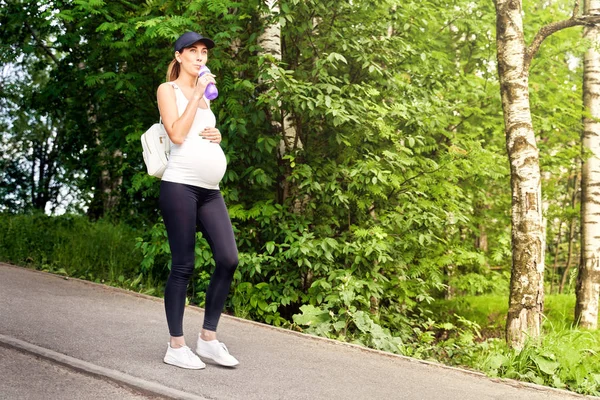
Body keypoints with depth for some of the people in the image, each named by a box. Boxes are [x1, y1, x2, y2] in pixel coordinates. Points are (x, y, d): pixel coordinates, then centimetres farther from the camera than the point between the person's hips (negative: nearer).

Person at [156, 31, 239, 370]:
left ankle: (209, 338, 8)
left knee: (228, 259, -4)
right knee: (183, 266, -5)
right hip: (180, 186, -6)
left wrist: (217, 136, 7)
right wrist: (197, 95, -8)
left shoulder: (204, 94, 22)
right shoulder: (168, 90, 3)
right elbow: (177, 134, -12)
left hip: (210, 190, 7)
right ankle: (176, 346, 5)